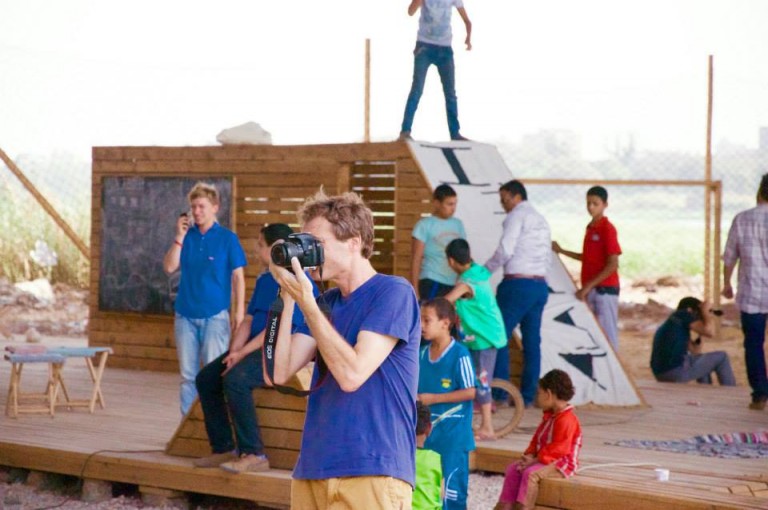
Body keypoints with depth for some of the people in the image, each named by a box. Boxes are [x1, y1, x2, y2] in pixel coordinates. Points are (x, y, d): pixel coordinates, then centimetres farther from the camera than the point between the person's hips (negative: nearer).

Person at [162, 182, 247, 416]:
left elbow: (238, 276, -3)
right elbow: (169, 267, -1)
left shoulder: (227, 238, -2)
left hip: (215, 316, -3)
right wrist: (180, 236, -8)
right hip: (185, 315, 3)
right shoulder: (187, 236, 6)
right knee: (188, 375, 8)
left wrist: (239, 311, -10)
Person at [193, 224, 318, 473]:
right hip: (255, 348, 10)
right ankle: (224, 448, 2)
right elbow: (248, 321, 13)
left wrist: (243, 352, -20)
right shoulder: (264, 280, 17)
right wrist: (233, 353, -4)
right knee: (206, 378, 0)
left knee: (235, 379, -31)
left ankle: (253, 454, -25)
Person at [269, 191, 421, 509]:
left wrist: (306, 302, -14)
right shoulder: (325, 303, 15)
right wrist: (287, 297, 1)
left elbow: (352, 374, -16)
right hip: (312, 468, 7)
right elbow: (280, 372, 6)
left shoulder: (393, 292, -6)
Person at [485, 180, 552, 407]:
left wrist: (483, 271, -2)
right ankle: (528, 395, 7)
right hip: (540, 286, 8)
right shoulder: (541, 220, 20)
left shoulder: (517, 216, -4)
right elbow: (548, 256, 18)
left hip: (518, 284, -8)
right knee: (532, 341, 7)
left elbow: (505, 250, -13)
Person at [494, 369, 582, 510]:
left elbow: (556, 449, -23)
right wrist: (529, 456, -3)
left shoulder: (567, 420, -20)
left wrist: (535, 461, -21)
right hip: (545, 460, 10)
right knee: (512, 468, 0)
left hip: (562, 463, -10)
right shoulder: (549, 417, 15)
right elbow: (537, 439, 16)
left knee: (531, 473, -32)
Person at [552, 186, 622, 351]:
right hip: (590, 290, 8)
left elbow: (613, 265, -15)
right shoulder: (590, 228, 13)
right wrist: (562, 251, 19)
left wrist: (588, 286, -18)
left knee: (607, 334, -7)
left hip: (605, 290, -8)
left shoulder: (607, 229, -11)